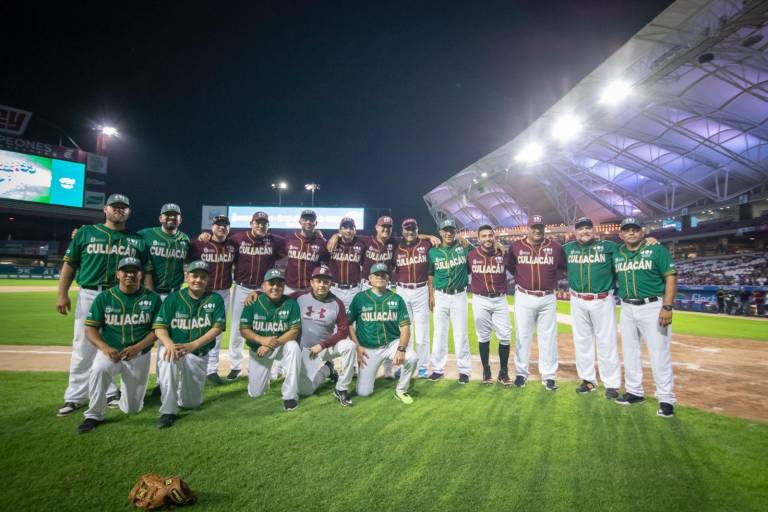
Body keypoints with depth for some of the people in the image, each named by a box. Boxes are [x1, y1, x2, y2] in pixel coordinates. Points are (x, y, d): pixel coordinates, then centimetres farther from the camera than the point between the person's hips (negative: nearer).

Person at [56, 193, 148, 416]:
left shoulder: (137, 240, 10)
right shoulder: (86, 232, 7)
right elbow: (69, 264, 6)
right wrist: (62, 293, -3)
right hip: (89, 295, -1)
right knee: (83, 348, 3)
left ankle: (109, 393, 21)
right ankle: (74, 397, 14)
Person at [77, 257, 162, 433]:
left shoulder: (152, 298, -5)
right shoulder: (104, 297, -2)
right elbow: (90, 329, -3)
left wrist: (137, 347, -20)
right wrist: (105, 348, -22)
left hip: (140, 355, 0)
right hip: (110, 351, 0)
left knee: (132, 408, 3)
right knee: (98, 370, -35)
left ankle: (126, 385, 39)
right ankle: (94, 416, -12)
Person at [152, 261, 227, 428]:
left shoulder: (215, 299, -6)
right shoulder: (174, 298, -6)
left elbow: (217, 327, -14)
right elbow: (159, 327, -9)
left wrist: (192, 346, -28)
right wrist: (169, 344, -32)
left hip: (200, 353, 1)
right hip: (173, 346, -1)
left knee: (192, 404, 3)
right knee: (169, 360, -39)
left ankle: (184, 387, 40)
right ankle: (168, 411, -24)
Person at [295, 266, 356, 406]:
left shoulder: (337, 303, -8)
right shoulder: (300, 297, -6)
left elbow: (343, 331, -11)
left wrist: (322, 345, -20)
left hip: (328, 346, 0)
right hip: (306, 350, 1)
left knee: (350, 346, -30)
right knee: (304, 390, -9)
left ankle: (341, 389, -13)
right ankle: (326, 370, 24)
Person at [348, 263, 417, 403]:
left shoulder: (397, 299, 0)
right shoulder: (360, 298, -2)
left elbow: (405, 327, -5)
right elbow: (348, 323, 2)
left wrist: (401, 349, -21)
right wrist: (357, 346, -9)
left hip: (392, 343, 1)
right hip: (368, 348, -1)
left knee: (412, 358, -28)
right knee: (363, 392, -8)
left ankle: (401, 390, -1)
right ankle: (366, 371, 28)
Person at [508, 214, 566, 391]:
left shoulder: (555, 247, 1)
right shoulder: (516, 246, -1)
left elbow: (563, 267, 12)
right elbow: (511, 268, 11)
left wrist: (552, 281, 2)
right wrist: (521, 280, 3)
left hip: (548, 298, 1)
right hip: (524, 298, -1)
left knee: (548, 337, 6)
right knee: (523, 336, 7)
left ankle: (549, 375, 17)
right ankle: (521, 373, 18)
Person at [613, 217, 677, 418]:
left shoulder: (657, 250, -4)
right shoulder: (617, 255, 9)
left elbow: (671, 278, -8)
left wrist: (667, 307, -15)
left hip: (652, 307, -5)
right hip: (627, 309, 5)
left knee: (659, 354, -3)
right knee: (629, 352, 12)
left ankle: (666, 398, 9)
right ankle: (634, 392, 26)